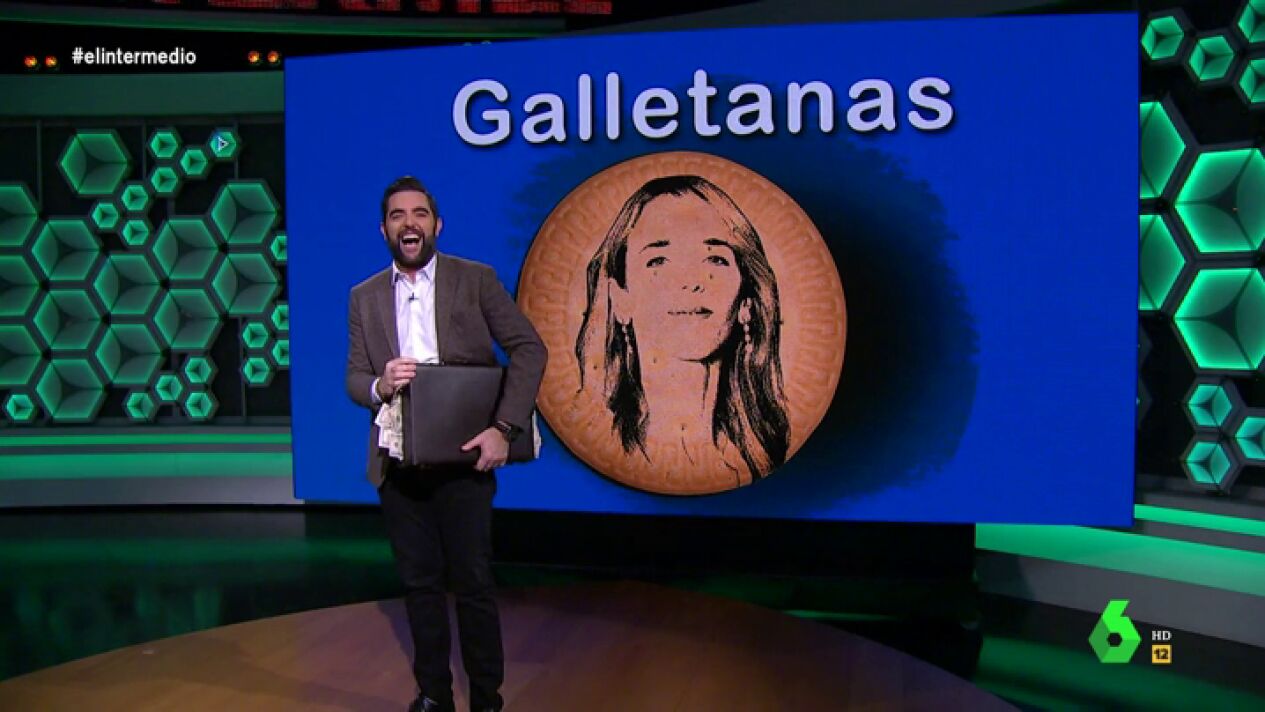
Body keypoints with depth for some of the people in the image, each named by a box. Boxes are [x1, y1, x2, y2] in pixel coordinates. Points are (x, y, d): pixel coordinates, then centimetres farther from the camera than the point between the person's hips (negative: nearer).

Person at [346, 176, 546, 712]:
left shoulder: (476, 280, 0)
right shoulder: (364, 297, 9)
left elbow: (529, 349, -5)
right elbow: (354, 379, 7)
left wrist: (504, 427, -15)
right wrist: (380, 385, -18)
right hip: (398, 465, 3)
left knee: (473, 583, 2)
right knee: (419, 583, 11)